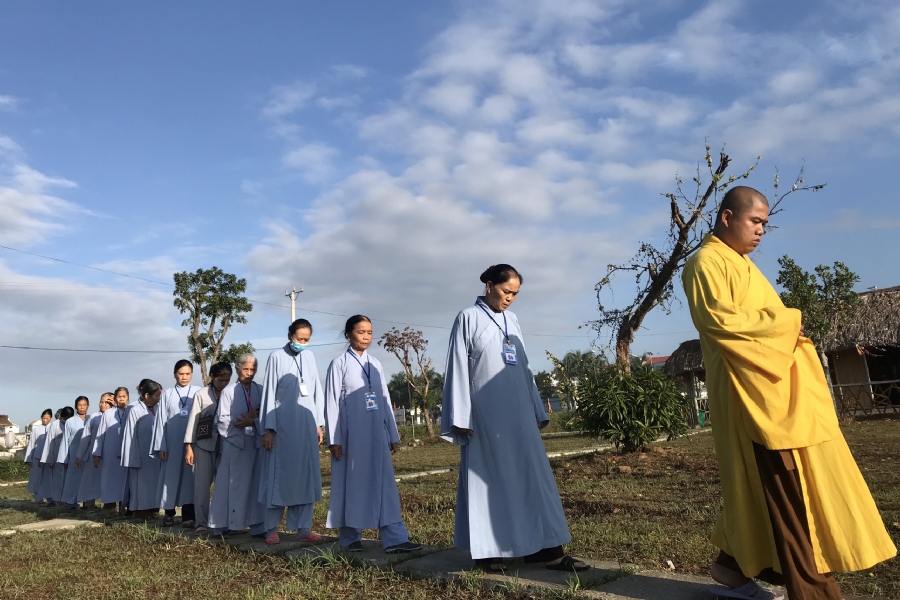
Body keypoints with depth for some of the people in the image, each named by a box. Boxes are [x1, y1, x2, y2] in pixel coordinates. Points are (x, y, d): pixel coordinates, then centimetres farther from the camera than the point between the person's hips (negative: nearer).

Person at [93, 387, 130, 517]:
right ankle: (110, 507, 7)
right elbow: (100, 434, 5)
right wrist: (97, 454, 2)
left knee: (124, 480, 4)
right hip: (110, 455, 0)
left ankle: (123, 506, 11)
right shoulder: (108, 413, 4)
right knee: (110, 480, 3)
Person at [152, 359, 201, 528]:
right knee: (171, 477, 7)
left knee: (190, 478, 0)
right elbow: (161, 421, 6)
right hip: (171, 444, 1)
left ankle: (188, 516, 3)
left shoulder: (199, 392, 2)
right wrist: (160, 446, 0)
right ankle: (169, 514, 20)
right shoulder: (167, 394, 7)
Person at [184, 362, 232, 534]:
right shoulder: (201, 395, 0)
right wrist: (188, 447, -3)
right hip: (204, 443, -1)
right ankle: (201, 522, 4)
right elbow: (192, 420, 0)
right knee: (202, 482, -1)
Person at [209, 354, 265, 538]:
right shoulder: (228, 391, 1)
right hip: (235, 443, -2)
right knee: (235, 486, 4)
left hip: (257, 443, 2)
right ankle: (228, 524, 14)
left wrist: (252, 421, -14)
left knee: (257, 484, 3)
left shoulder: (261, 391, 7)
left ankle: (257, 525, 7)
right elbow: (222, 420, -4)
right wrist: (247, 418, -12)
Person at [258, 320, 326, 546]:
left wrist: (319, 423, 10)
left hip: (307, 424, 5)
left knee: (306, 476, 5)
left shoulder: (310, 357, 11)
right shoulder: (276, 357, -2)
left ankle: (304, 528, 11)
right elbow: (269, 393, -3)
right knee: (279, 476, 2)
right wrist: (267, 429, -7)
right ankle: (272, 528, 12)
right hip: (282, 425, -4)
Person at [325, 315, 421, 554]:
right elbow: (332, 403, -5)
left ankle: (394, 538, 1)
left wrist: (393, 434, 11)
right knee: (351, 484, 5)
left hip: (376, 434, 4)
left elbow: (385, 400, 13)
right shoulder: (339, 364, -2)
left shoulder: (375, 364, 11)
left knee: (385, 484, 0)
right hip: (350, 435, -4)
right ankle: (351, 538, 18)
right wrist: (334, 440, -9)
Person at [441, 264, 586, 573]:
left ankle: (543, 547, 11)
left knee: (533, 477, 5)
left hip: (518, 414, 6)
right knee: (488, 480, 2)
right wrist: (461, 418, -11)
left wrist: (537, 411, 14)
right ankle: (487, 550, 12)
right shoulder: (468, 319, -3)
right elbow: (458, 369, -6)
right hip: (485, 415, -6)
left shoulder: (512, 321, 14)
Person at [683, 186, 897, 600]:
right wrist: (787, 321, -12)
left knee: (761, 485, 12)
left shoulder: (740, 263, 22)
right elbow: (719, 319, -20)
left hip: (776, 389, 10)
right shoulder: (707, 263, -8)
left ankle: (735, 565, 23)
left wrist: (791, 325, 6)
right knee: (785, 490, -7)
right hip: (751, 390, -10)